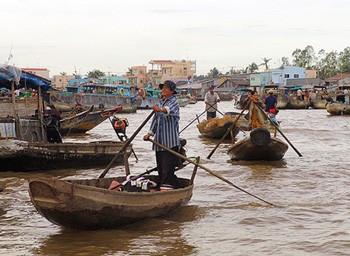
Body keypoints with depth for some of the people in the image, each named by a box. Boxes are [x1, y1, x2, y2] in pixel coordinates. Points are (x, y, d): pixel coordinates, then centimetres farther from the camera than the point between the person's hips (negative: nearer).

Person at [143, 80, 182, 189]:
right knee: (160, 167, 8)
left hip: (171, 141, -8)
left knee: (167, 167, -12)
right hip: (160, 140, 8)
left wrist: (161, 110, -51)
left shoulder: (174, 101, -5)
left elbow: (170, 109, -30)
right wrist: (150, 133, 16)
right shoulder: (160, 102, 19)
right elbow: (155, 119, 24)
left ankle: (166, 185, -11)